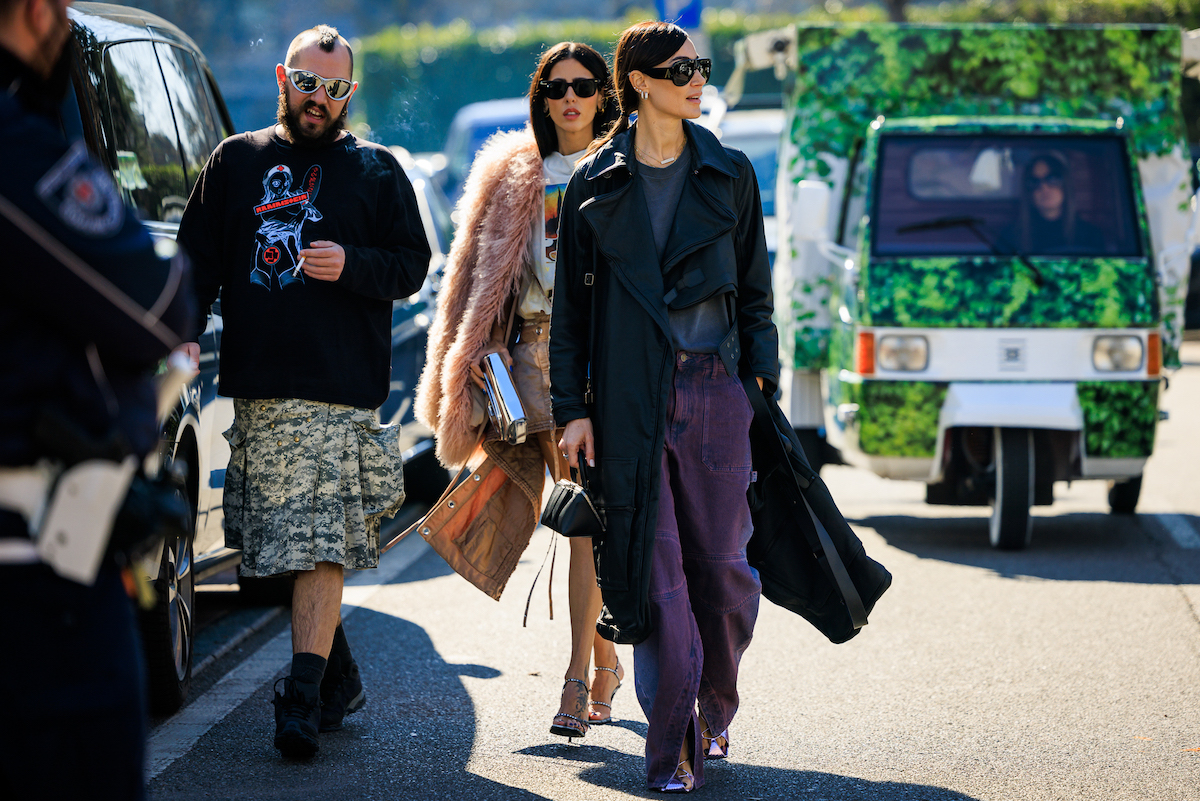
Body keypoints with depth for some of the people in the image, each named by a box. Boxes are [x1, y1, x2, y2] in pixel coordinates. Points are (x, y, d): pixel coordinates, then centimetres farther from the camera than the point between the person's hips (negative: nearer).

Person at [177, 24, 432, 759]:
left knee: (321, 549, -12)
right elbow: (198, 263, 14)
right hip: (258, 388, 4)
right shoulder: (236, 162, 14)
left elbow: (412, 265, 5)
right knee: (285, 547, 8)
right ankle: (341, 679, 23)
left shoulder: (377, 171, 7)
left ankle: (304, 698, -13)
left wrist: (350, 265, -13)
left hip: (341, 388, -4)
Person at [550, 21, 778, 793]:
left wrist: (763, 380, 3)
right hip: (629, 401, -1)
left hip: (715, 390, 1)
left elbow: (755, 289, 12)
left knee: (723, 565, 2)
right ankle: (674, 747, 0)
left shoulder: (728, 175, 9)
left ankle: (714, 711, 25)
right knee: (655, 571, -4)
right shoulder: (596, 184, 5)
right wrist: (572, 407, 0)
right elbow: (571, 303, 6)